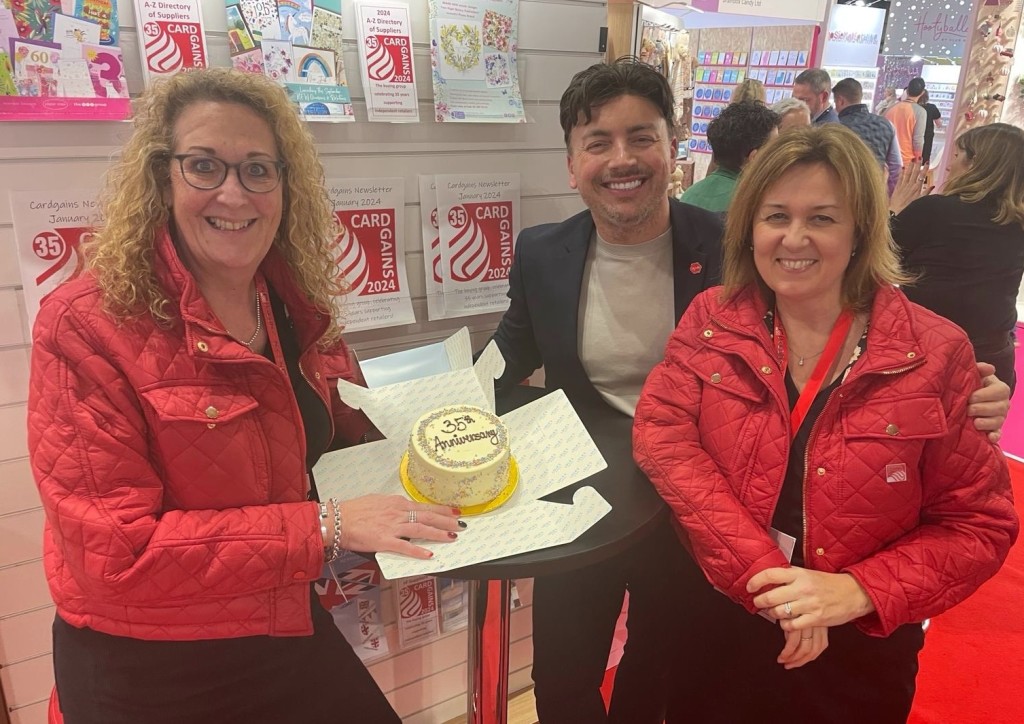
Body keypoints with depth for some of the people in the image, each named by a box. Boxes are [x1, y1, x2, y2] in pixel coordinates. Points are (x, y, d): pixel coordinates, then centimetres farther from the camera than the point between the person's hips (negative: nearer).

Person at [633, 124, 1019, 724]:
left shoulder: (936, 354, -13)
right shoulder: (713, 319, -8)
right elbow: (662, 432, -19)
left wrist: (860, 591, -23)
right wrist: (761, 573, -26)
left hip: (860, 647, -1)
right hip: (719, 620, 2)